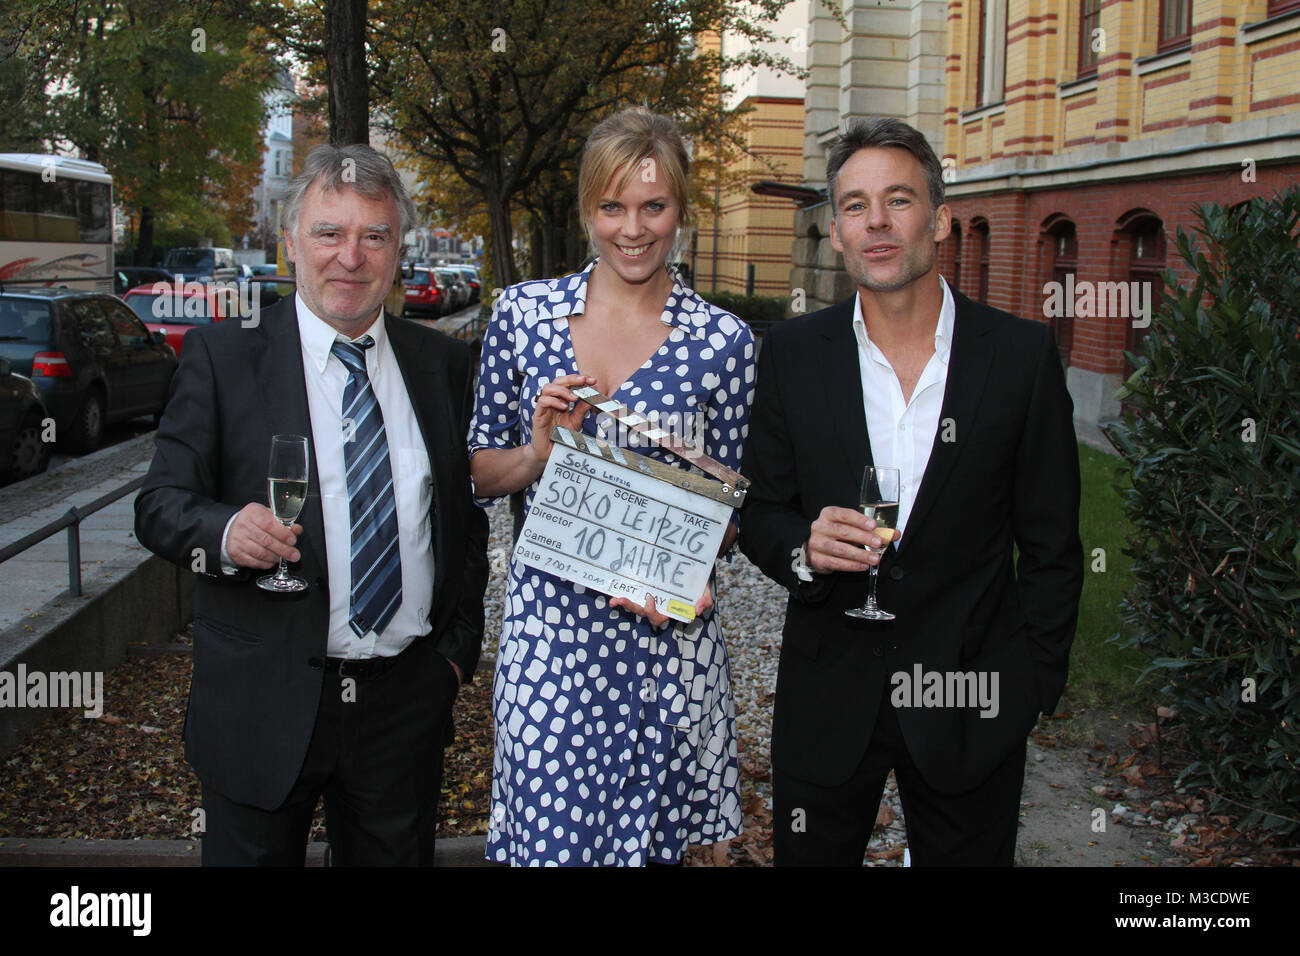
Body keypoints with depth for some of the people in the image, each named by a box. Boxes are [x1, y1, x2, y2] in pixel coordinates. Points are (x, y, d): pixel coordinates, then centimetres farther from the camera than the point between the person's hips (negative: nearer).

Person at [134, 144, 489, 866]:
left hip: (407, 699, 3)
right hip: (263, 706, -2)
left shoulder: (440, 362, 7)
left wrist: (460, 646, 7)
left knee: (398, 856, 15)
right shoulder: (221, 355, -2)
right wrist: (225, 531, -26)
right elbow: (159, 505, -4)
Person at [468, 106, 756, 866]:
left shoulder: (723, 342, -3)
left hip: (665, 631, 0)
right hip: (546, 628, 1)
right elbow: (479, 474, 8)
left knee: (651, 842, 11)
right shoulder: (524, 313, 2)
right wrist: (540, 452, -12)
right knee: (548, 840, 3)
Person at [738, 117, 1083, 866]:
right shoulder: (794, 352, -1)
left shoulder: (1023, 354, -5)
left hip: (968, 702, -1)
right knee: (810, 857, 13)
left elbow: (1051, 545, 0)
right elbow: (761, 512, 5)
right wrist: (803, 548, -17)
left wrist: (1033, 686, -3)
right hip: (829, 698, 1)